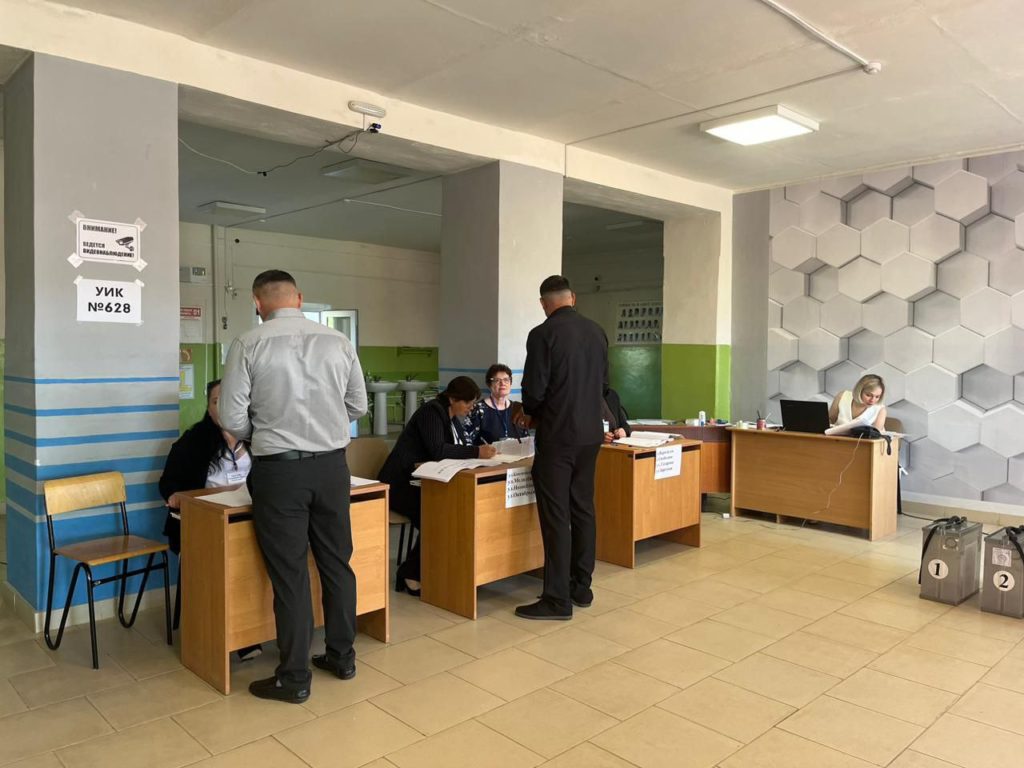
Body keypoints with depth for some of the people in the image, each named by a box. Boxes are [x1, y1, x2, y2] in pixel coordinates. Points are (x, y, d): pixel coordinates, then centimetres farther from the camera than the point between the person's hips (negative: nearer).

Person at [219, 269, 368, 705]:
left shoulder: (249, 345, -8)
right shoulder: (337, 341, 0)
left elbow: (232, 418, -7)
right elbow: (358, 405, 7)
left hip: (279, 471, -3)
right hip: (332, 466, 3)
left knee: (289, 574, 6)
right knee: (336, 563, 17)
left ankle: (295, 678, 19)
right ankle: (341, 656, 32)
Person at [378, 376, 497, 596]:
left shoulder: (454, 417, 14)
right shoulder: (432, 411, -14)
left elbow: (462, 446, 9)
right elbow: (437, 450, -27)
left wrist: (483, 451, -12)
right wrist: (476, 452, -30)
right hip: (401, 483, -8)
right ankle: (410, 575, -12)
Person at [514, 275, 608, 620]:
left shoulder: (543, 334, -12)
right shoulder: (597, 332, 7)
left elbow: (534, 388, -14)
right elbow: (604, 385, 13)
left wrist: (530, 413, 7)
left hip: (557, 436, -6)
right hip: (591, 433, 6)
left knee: (556, 515, -1)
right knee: (583, 509, 14)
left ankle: (557, 599, 4)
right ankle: (581, 588, 24)